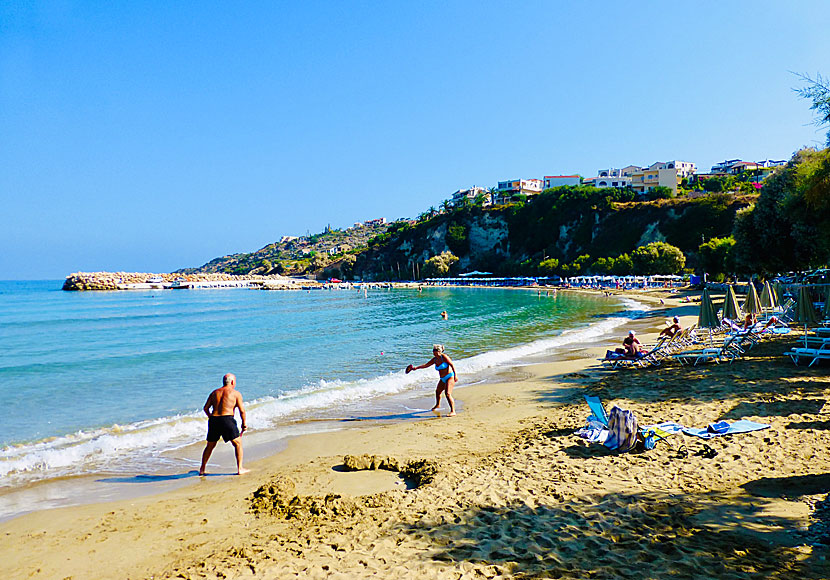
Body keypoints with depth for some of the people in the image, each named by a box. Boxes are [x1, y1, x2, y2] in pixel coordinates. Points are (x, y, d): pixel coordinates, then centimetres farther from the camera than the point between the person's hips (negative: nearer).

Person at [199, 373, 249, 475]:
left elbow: (206, 408, 16)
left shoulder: (214, 393, 17)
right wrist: (244, 424, 10)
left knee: (210, 446, 21)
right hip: (227, 420, -4)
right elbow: (242, 410, 0)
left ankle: (202, 470, 29)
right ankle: (240, 469, 6)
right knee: (238, 443, 10)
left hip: (213, 420, 5)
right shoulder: (236, 393, 4)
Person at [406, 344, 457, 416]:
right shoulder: (435, 359, 7)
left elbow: (452, 365, -19)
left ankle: (453, 411, -23)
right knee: (438, 391, 28)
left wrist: (455, 374, -29)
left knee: (448, 394, -23)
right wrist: (416, 368, 9)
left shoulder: (444, 357, -16)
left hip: (450, 377, -9)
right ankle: (437, 405, 56)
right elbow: (426, 365, 15)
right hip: (443, 379, 9)